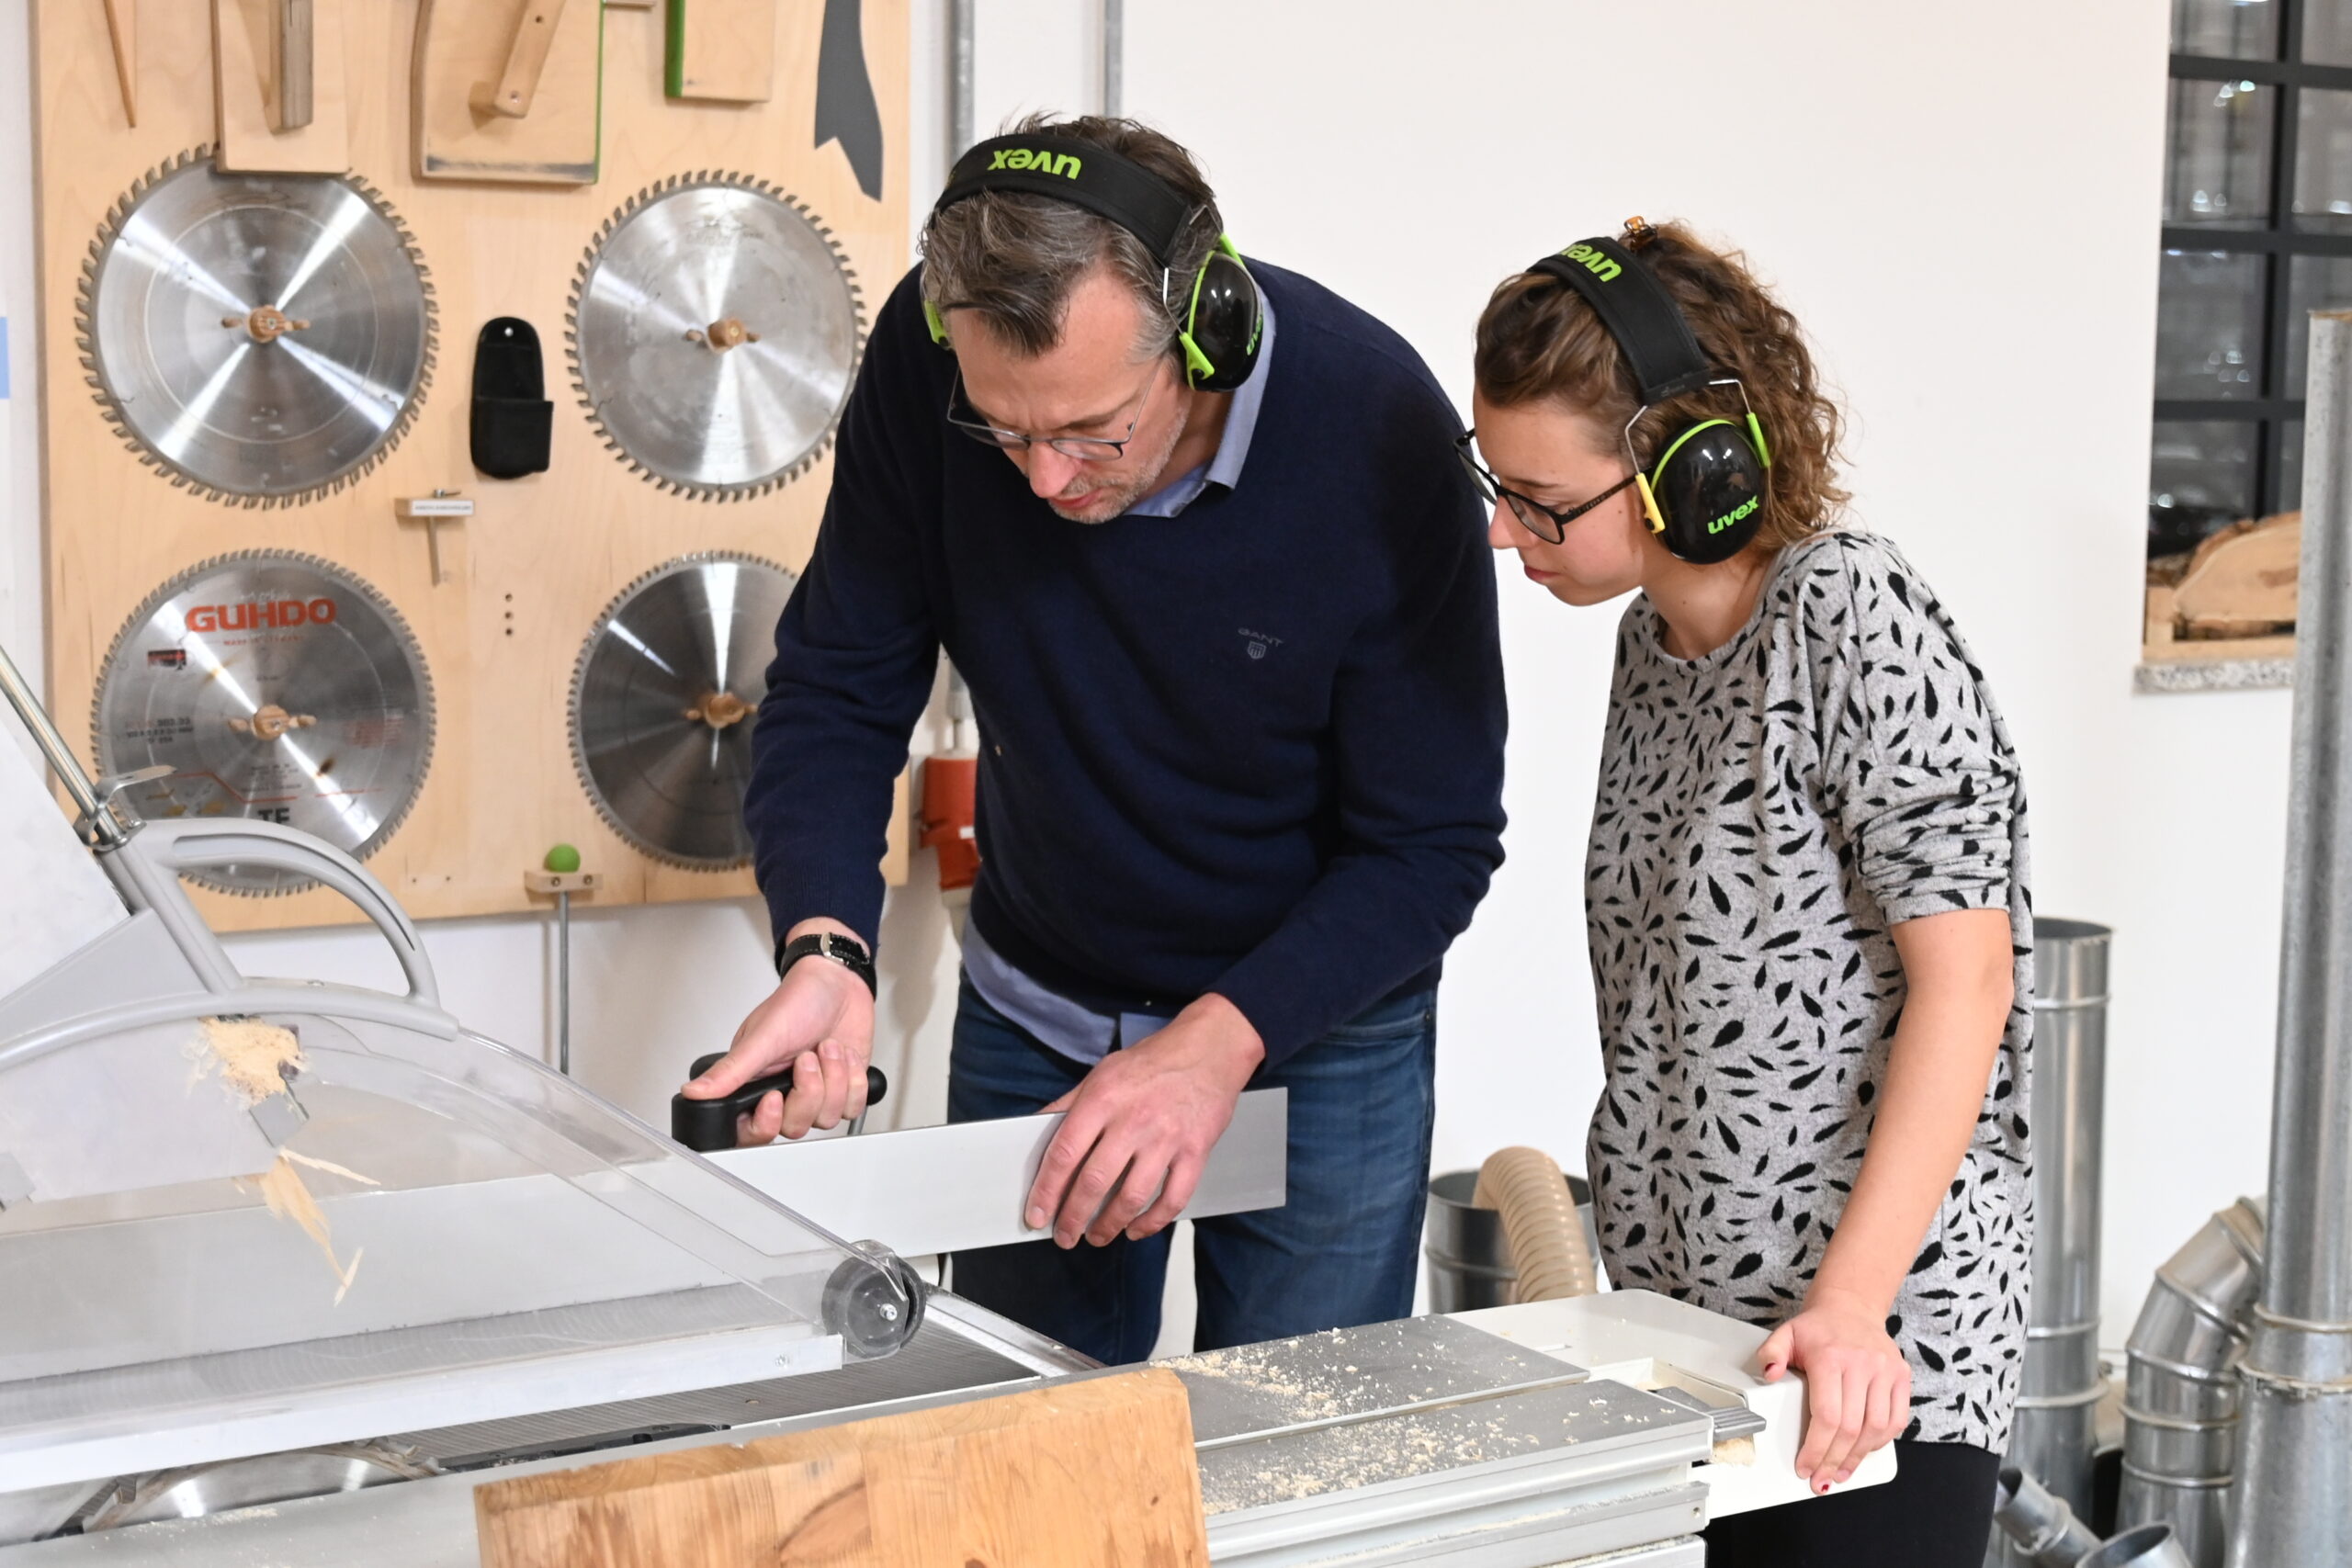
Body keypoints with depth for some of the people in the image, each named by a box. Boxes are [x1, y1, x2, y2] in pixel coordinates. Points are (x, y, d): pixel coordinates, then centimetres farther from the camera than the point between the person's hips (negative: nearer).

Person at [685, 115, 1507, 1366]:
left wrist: (1218, 1043, -31)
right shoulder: (929, 355, -20)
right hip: (1032, 1014, 3)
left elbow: (1435, 841, -19)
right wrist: (822, 946, -29)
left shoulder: (1377, 433, -26)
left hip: (1315, 1034, -2)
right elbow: (839, 687, -11)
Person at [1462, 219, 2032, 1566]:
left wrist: (1848, 1307, -23)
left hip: (1875, 1352, -7)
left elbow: (1966, 974, -18)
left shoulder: (1851, 617, -14)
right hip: (1680, 1307, 7)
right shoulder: (1654, 639, 9)